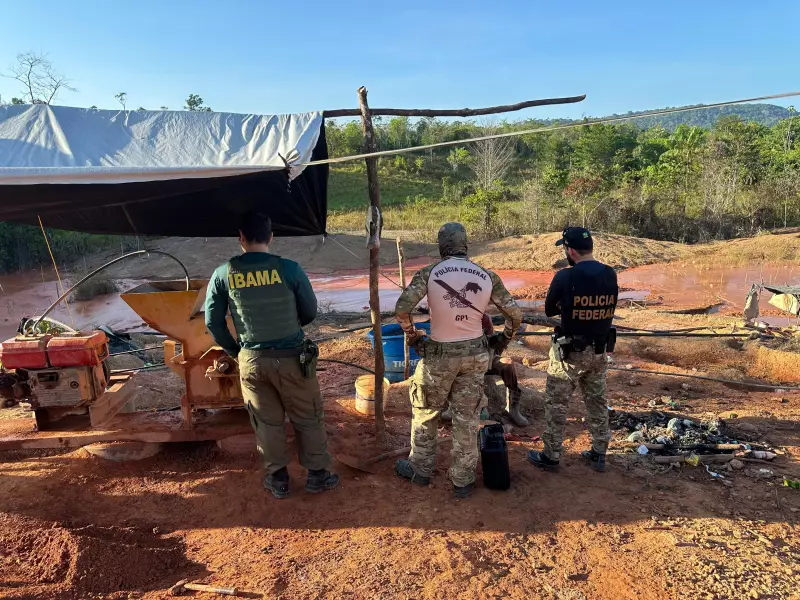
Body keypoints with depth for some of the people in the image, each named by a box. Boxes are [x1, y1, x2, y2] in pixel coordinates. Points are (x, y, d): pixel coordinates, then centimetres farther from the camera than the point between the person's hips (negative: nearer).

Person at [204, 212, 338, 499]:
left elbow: (213, 322, 0)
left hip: (251, 360, 2)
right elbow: (310, 312, -1)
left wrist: (235, 351, 13)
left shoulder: (223, 274, -6)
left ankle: (277, 478, 31)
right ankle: (317, 474, 27)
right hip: (292, 357, -2)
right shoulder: (289, 269, -12)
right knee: (307, 418, 15)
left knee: (267, 421, 18)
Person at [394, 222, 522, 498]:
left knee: (426, 413, 18)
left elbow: (402, 309, -20)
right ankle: (463, 481, 24)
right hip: (475, 355, 2)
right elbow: (515, 315, 0)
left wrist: (412, 335, -3)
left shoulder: (429, 273, -10)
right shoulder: (487, 276, -3)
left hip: (439, 355, -2)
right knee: (467, 418, 13)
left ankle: (420, 469, 34)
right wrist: (504, 339, 17)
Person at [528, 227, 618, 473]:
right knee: (597, 402, 19)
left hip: (569, 352, -5)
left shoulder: (565, 277, -20)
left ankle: (551, 456, 20)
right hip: (599, 351, 6)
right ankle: (599, 454, 31)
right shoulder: (611, 275, -3)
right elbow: (607, 308, 10)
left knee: (556, 404, 9)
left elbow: (549, 310, -6)